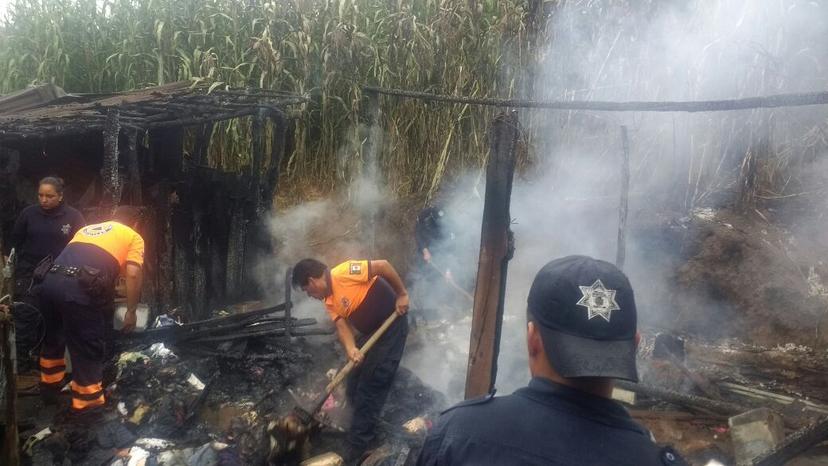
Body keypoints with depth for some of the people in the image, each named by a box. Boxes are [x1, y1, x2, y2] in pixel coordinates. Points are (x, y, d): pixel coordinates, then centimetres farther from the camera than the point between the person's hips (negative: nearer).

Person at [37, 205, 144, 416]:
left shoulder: (88, 228, 30)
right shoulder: (133, 237, 13)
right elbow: (133, 274, -2)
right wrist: (131, 311, 5)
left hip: (50, 281, 7)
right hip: (81, 289, -6)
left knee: (53, 337, 28)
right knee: (88, 347, 9)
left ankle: (49, 389, 47)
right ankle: (87, 404, 19)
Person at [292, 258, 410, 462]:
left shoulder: (344, 273, -22)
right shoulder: (329, 301, 5)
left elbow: (383, 265, -25)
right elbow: (342, 326, -5)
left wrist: (402, 294, -20)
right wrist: (351, 349, -24)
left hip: (391, 327, -9)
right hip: (368, 333, 9)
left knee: (370, 387, -4)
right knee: (354, 387, 15)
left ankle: (357, 446, 8)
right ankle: (364, 433, 35)